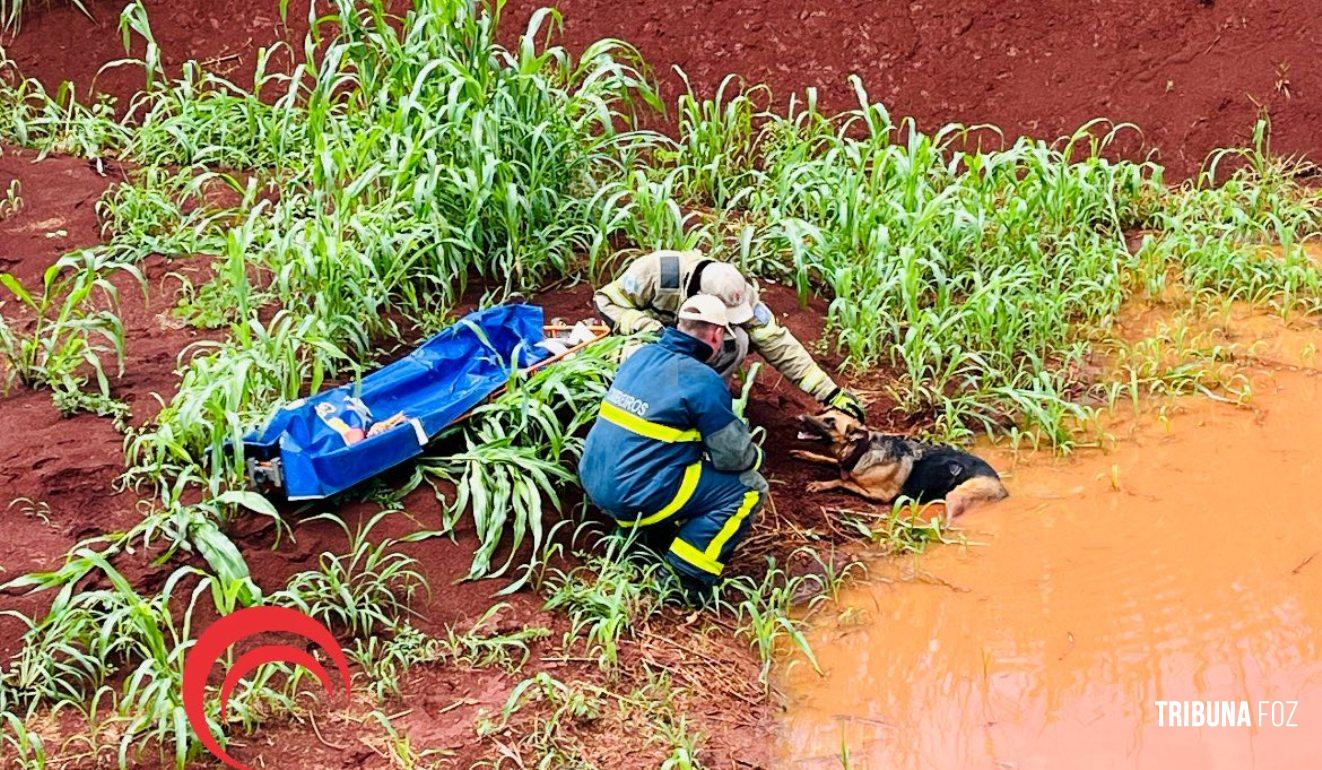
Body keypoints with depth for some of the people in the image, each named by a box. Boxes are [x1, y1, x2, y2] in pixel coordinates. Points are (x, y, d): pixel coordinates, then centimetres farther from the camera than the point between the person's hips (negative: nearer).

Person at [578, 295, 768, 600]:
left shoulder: (643, 354, 7)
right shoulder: (703, 380, -16)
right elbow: (735, 455, -8)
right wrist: (756, 456, 14)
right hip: (637, 499, -8)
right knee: (750, 487, 1)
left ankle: (656, 535, 22)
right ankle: (688, 574, -3)